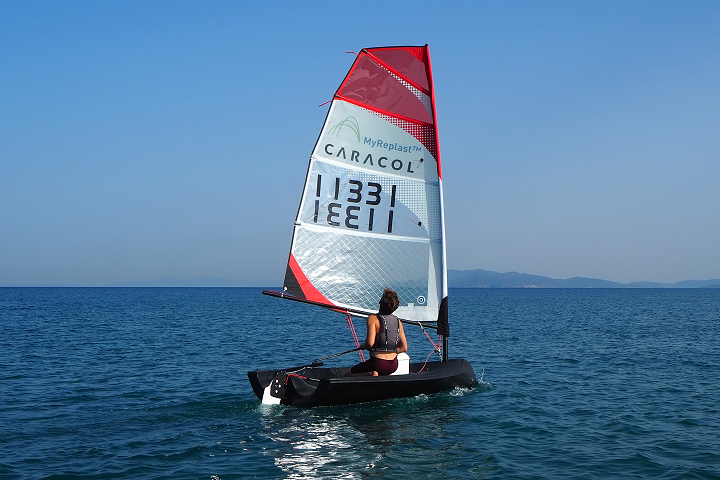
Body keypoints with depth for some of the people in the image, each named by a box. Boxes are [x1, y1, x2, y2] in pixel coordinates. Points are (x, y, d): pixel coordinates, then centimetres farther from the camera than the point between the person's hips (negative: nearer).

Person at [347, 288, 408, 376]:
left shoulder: (373, 319, -12)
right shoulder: (398, 322, 6)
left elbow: (370, 343, -23)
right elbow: (404, 348, 9)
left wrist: (362, 346, -2)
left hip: (378, 363, -6)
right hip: (393, 365, 6)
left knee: (348, 375, 12)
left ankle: (371, 374, -11)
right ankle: (387, 375, 8)